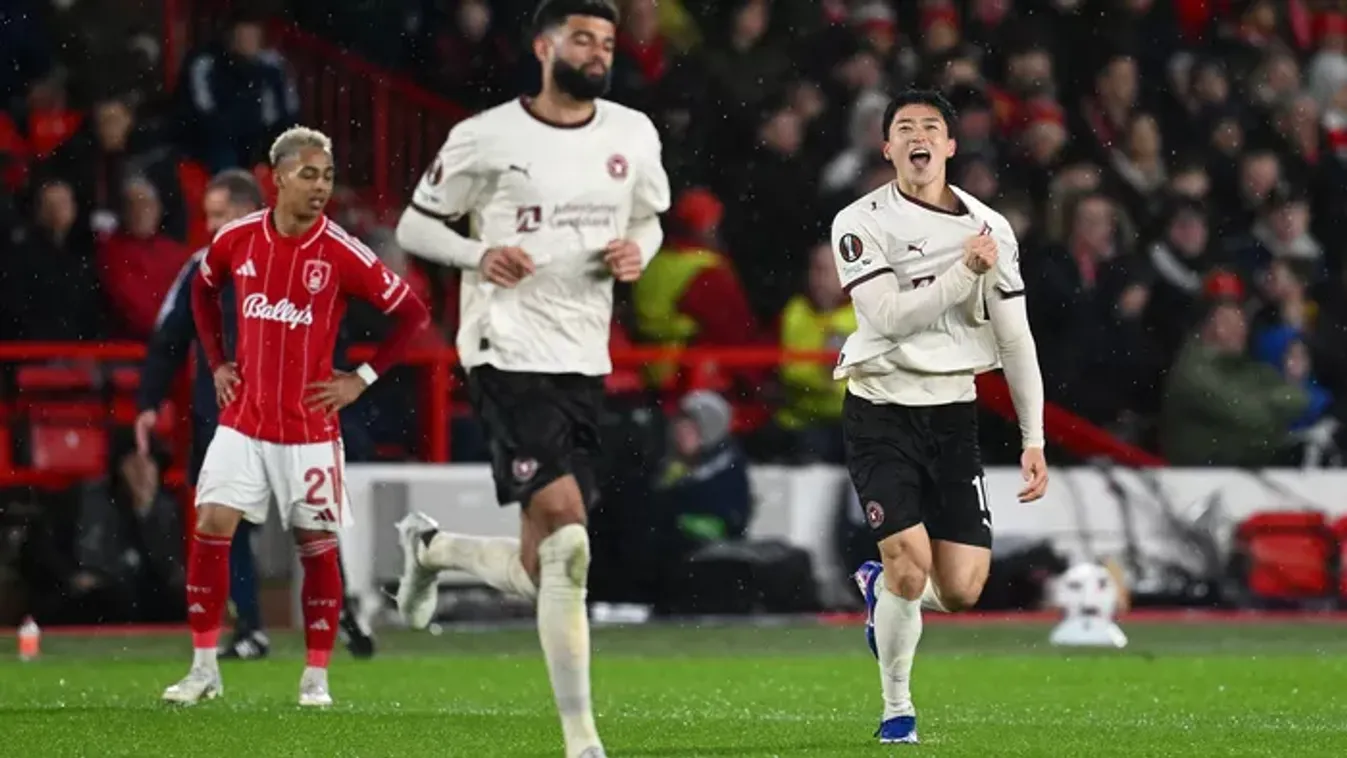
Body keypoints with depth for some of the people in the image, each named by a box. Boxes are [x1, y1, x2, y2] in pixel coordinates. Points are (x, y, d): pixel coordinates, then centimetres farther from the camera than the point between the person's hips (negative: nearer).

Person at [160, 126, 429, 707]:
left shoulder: (342, 254, -11)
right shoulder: (236, 240, -2)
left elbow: (412, 314, -4)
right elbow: (203, 291, 20)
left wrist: (362, 378, -5)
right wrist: (216, 362, 11)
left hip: (310, 426, -2)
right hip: (243, 417, 2)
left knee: (317, 546, 2)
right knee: (211, 527, -7)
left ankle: (316, 676, 13)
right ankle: (203, 668, 1)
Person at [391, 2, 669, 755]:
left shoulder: (633, 135, 8)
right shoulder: (486, 138, -4)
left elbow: (647, 219, 24)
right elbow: (414, 226, 4)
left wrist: (637, 252, 0)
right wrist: (479, 255, -15)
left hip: (585, 364, 6)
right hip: (510, 352, -6)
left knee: (539, 571, 7)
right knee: (566, 531, -20)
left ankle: (432, 548, 39)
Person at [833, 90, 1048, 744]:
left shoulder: (989, 228, 5)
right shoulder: (863, 223, -5)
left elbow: (1015, 340, 7)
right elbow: (889, 315, -18)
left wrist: (1034, 440, 4)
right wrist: (965, 272, -21)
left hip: (953, 411, 3)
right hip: (881, 410, -3)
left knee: (960, 592, -4)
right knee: (911, 564, -17)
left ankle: (880, 584, 32)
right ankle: (896, 707, 5)